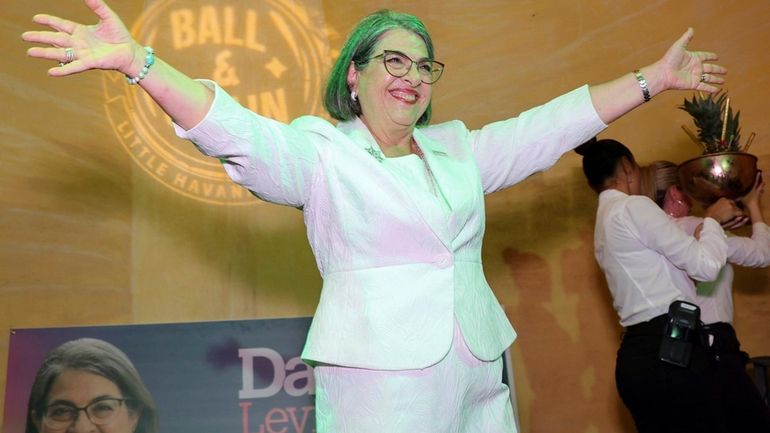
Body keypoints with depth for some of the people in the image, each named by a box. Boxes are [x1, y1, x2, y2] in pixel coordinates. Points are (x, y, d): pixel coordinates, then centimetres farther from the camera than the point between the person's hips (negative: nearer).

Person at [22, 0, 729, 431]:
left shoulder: (459, 150, 16)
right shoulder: (320, 152, 1)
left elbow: (552, 125, 17)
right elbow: (234, 131, -12)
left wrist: (656, 79, 16)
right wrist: (135, 60, -25)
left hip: (478, 371, 6)